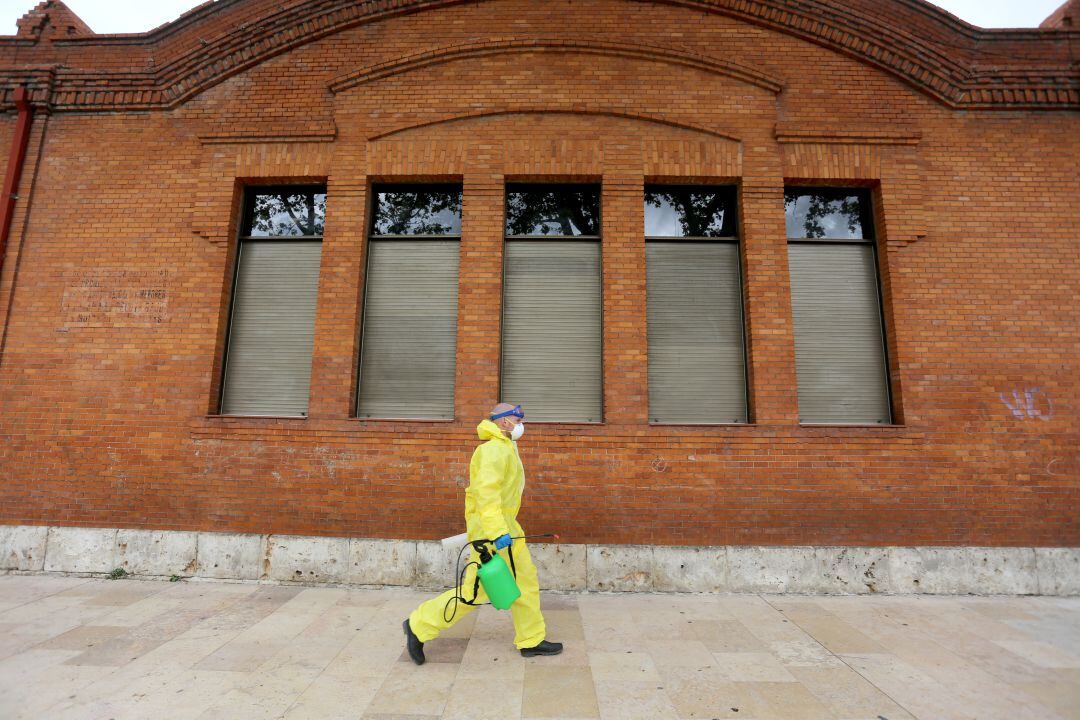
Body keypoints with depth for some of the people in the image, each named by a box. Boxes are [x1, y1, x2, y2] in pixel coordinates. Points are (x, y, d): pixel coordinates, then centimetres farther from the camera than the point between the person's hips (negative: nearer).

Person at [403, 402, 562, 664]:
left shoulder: (505, 449, 16)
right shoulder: (496, 449, -18)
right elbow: (486, 491, -30)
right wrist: (497, 531, -36)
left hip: (504, 528, 10)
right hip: (493, 531, -10)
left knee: (526, 581, 13)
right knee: (476, 590, -2)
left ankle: (531, 641, 25)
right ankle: (419, 626, 11)